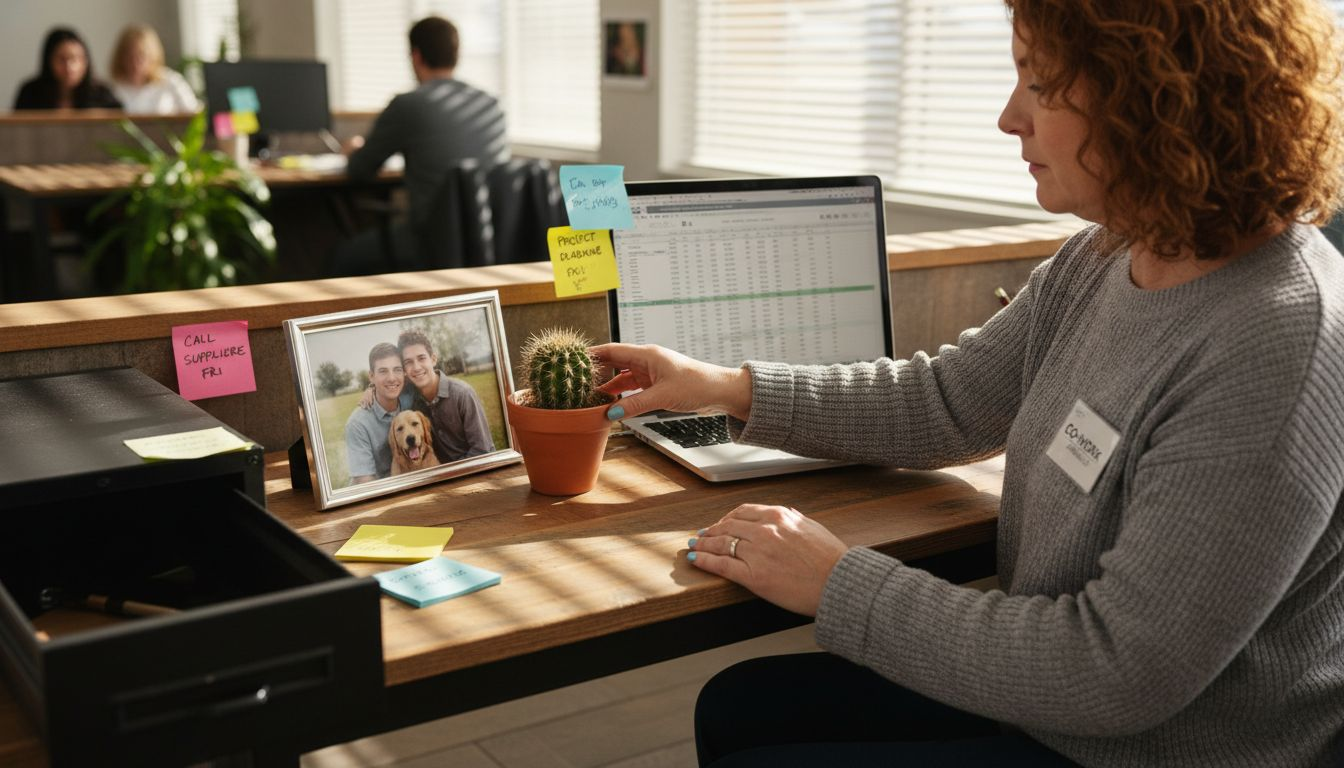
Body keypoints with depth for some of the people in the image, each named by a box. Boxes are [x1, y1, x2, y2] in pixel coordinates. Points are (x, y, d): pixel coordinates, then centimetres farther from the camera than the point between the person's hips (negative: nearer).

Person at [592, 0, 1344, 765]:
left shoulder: (1277, 352, -30)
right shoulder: (1106, 260, -2)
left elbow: (1118, 676, -28)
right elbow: (948, 401, 10)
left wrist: (839, 583, -21)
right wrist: (732, 388, 5)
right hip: (1051, 697, 8)